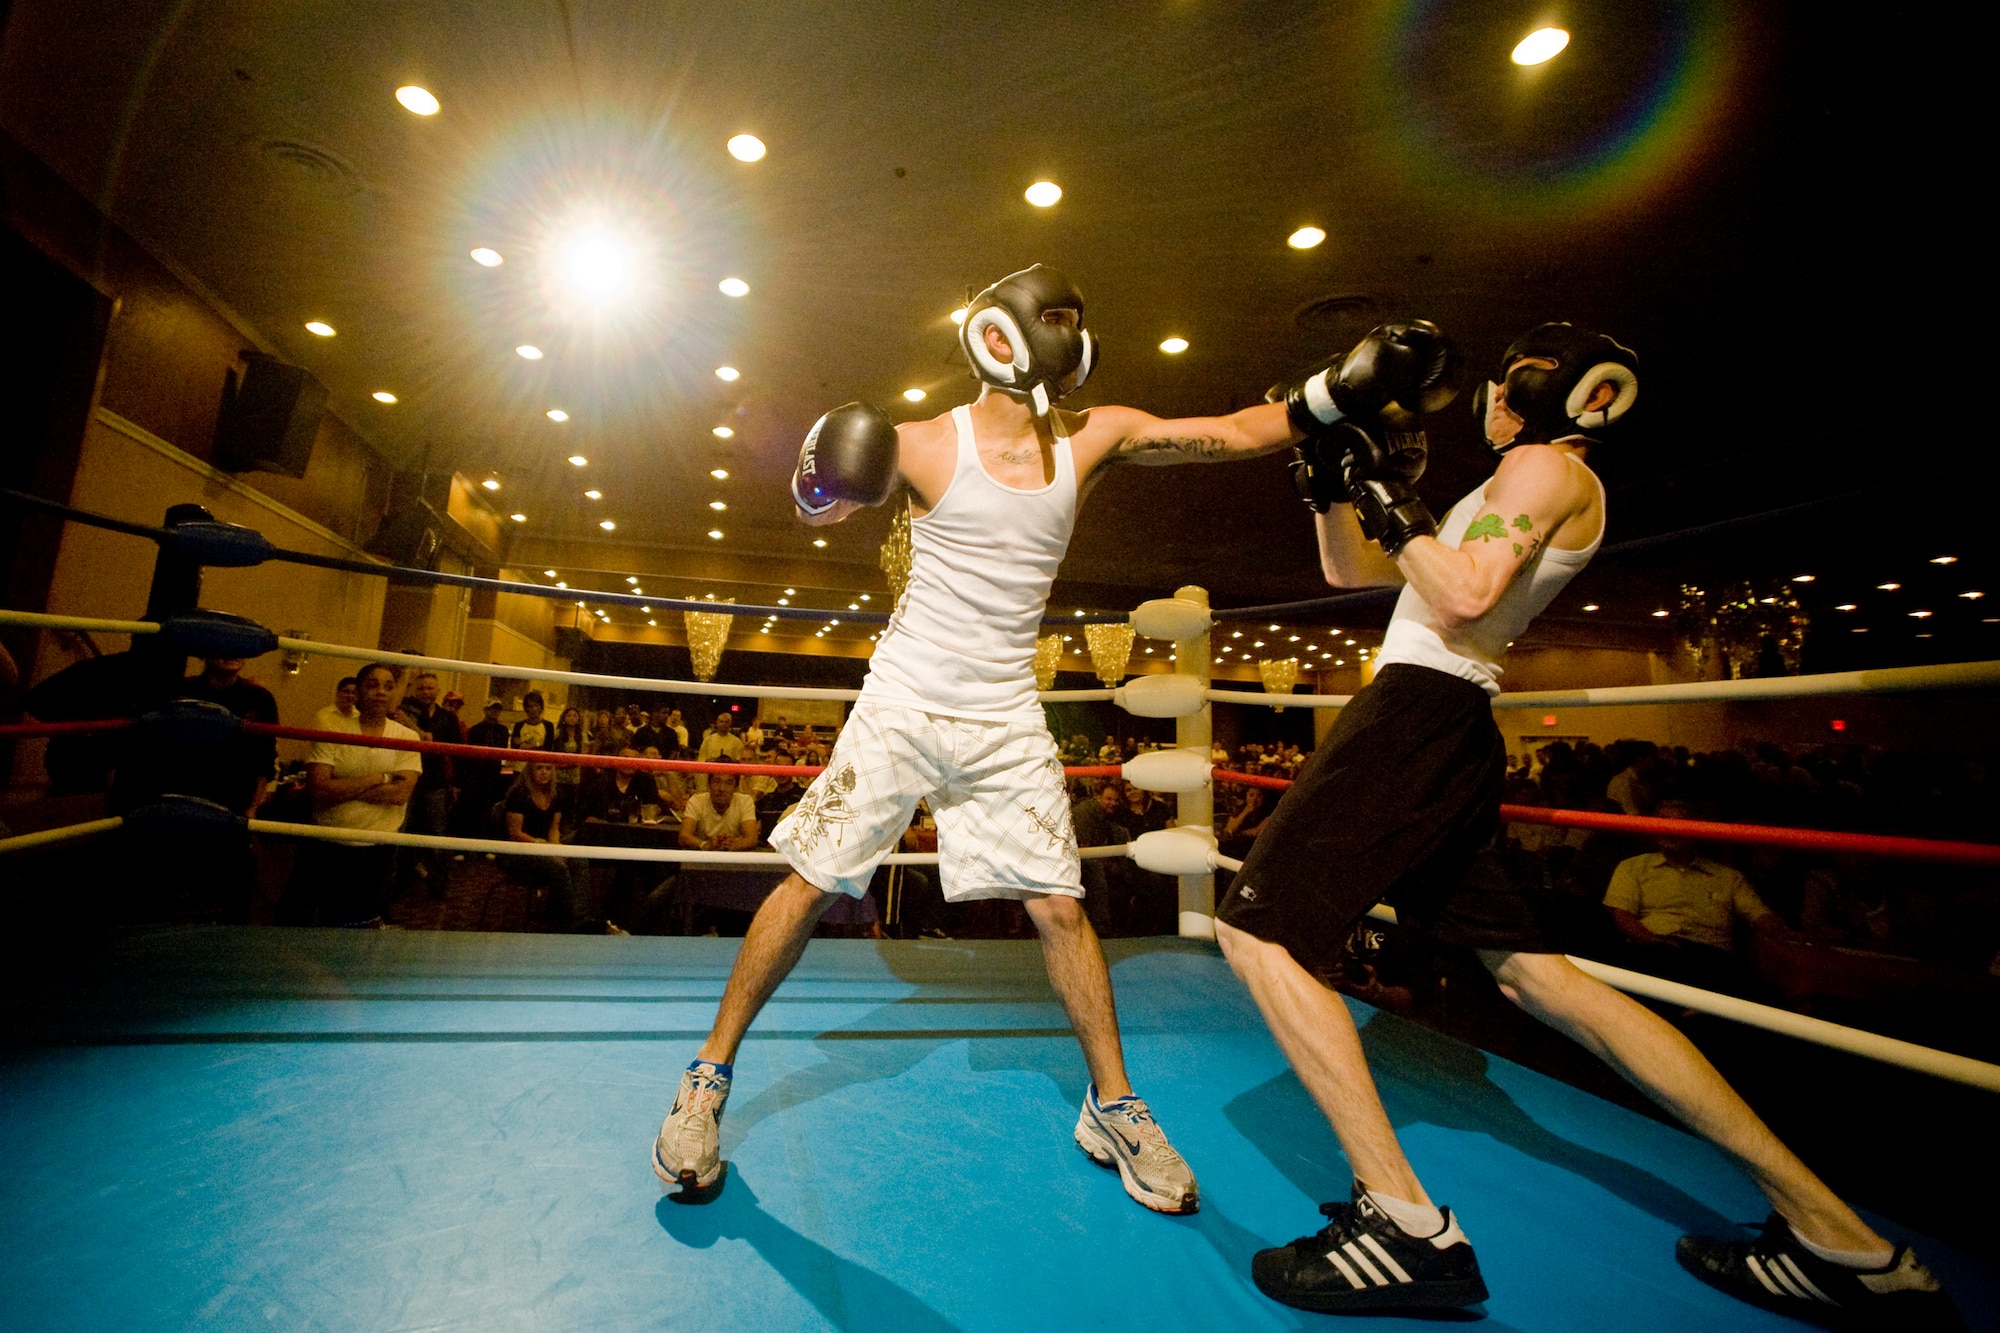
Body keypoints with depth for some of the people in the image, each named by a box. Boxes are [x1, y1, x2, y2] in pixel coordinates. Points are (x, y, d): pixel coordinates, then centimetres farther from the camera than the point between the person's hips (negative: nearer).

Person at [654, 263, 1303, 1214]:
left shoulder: (1093, 438, 2)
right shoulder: (928, 445, -7)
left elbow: (1242, 433, 5)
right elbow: (819, 512, 4)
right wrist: (822, 482, -18)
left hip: (1006, 722, 3)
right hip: (903, 706, -2)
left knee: (1058, 906, 4)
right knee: (811, 886, 1)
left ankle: (1112, 1105, 25)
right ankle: (708, 1076, 23)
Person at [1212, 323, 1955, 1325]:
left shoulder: (1548, 466, 0)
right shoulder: (1505, 497, 27)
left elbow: (1461, 599, -18)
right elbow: (1347, 573, 25)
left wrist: (1388, 494, -9)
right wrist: (1334, 466, 16)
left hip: (1420, 716, -10)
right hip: (1447, 734, 10)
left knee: (1256, 929, -12)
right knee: (1537, 972, 13)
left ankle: (1408, 1225, -9)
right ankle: (1834, 1232, 22)